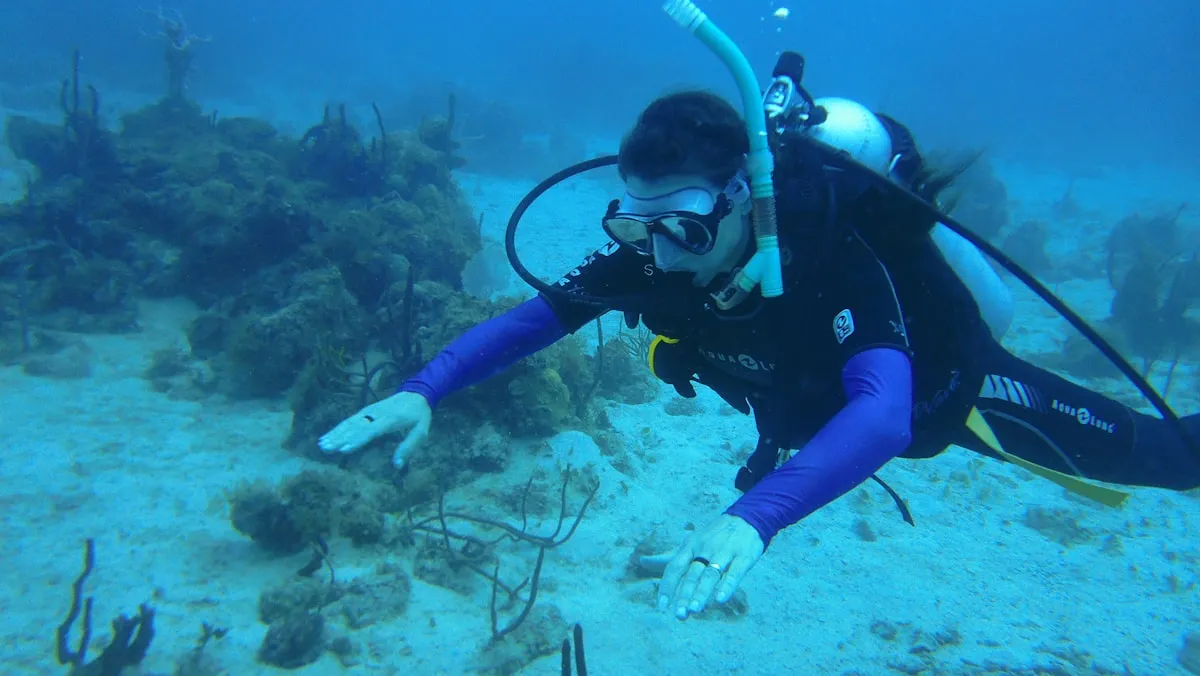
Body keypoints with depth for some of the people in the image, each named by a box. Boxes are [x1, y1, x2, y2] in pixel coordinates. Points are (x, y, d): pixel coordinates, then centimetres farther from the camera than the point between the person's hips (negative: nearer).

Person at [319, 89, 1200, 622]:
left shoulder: (831, 253, -46)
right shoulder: (650, 253, -28)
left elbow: (883, 413, -58)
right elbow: (534, 316, -26)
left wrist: (755, 515, -72)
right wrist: (423, 391, -40)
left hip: (943, 387, -4)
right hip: (821, 403, 5)